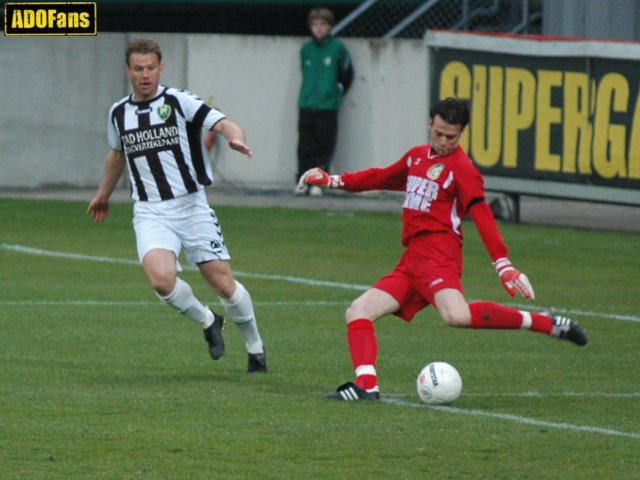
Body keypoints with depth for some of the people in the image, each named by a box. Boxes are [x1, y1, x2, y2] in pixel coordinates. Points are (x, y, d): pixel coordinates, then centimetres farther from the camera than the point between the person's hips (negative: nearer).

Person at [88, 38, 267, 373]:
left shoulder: (178, 102, -5)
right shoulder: (118, 113, 8)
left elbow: (223, 123, -15)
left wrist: (235, 138, -39)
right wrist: (103, 194, 41)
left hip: (191, 206, -2)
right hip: (150, 215, 2)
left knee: (223, 283, -2)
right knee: (162, 278, -24)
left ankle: (255, 348, 22)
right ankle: (208, 322, 6)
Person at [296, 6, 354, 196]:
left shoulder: (338, 48, -4)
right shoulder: (306, 49, 6)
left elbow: (347, 74, 6)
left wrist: (337, 93, 10)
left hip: (328, 105, -3)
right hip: (306, 106, 3)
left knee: (324, 145, -2)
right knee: (306, 145, 4)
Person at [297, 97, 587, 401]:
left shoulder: (461, 168, -3)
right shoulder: (417, 157, 21)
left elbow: (482, 216, -14)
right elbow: (381, 178, 39)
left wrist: (503, 265, -25)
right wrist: (332, 181, 38)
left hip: (437, 253, -9)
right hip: (412, 260, 9)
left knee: (456, 315, -33)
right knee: (357, 312, 0)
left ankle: (546, 324, -27)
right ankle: (366, 385, -13)